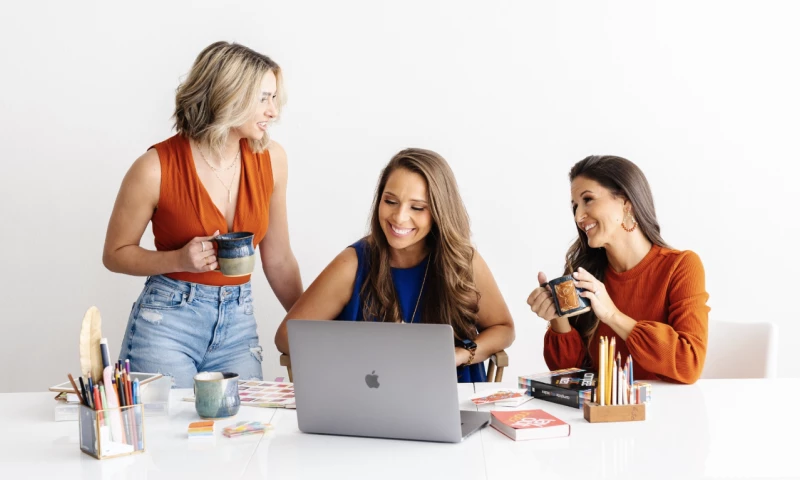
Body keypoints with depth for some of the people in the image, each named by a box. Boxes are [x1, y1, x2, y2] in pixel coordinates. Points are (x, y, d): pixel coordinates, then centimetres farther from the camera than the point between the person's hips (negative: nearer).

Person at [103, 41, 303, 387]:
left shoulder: (269, 158, -2)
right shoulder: (157, 168, -13)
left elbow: (278, 259, 8)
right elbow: (115, 255, -1)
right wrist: (179, 259, -18)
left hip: (239, 324, 4)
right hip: (166, 321, -3)